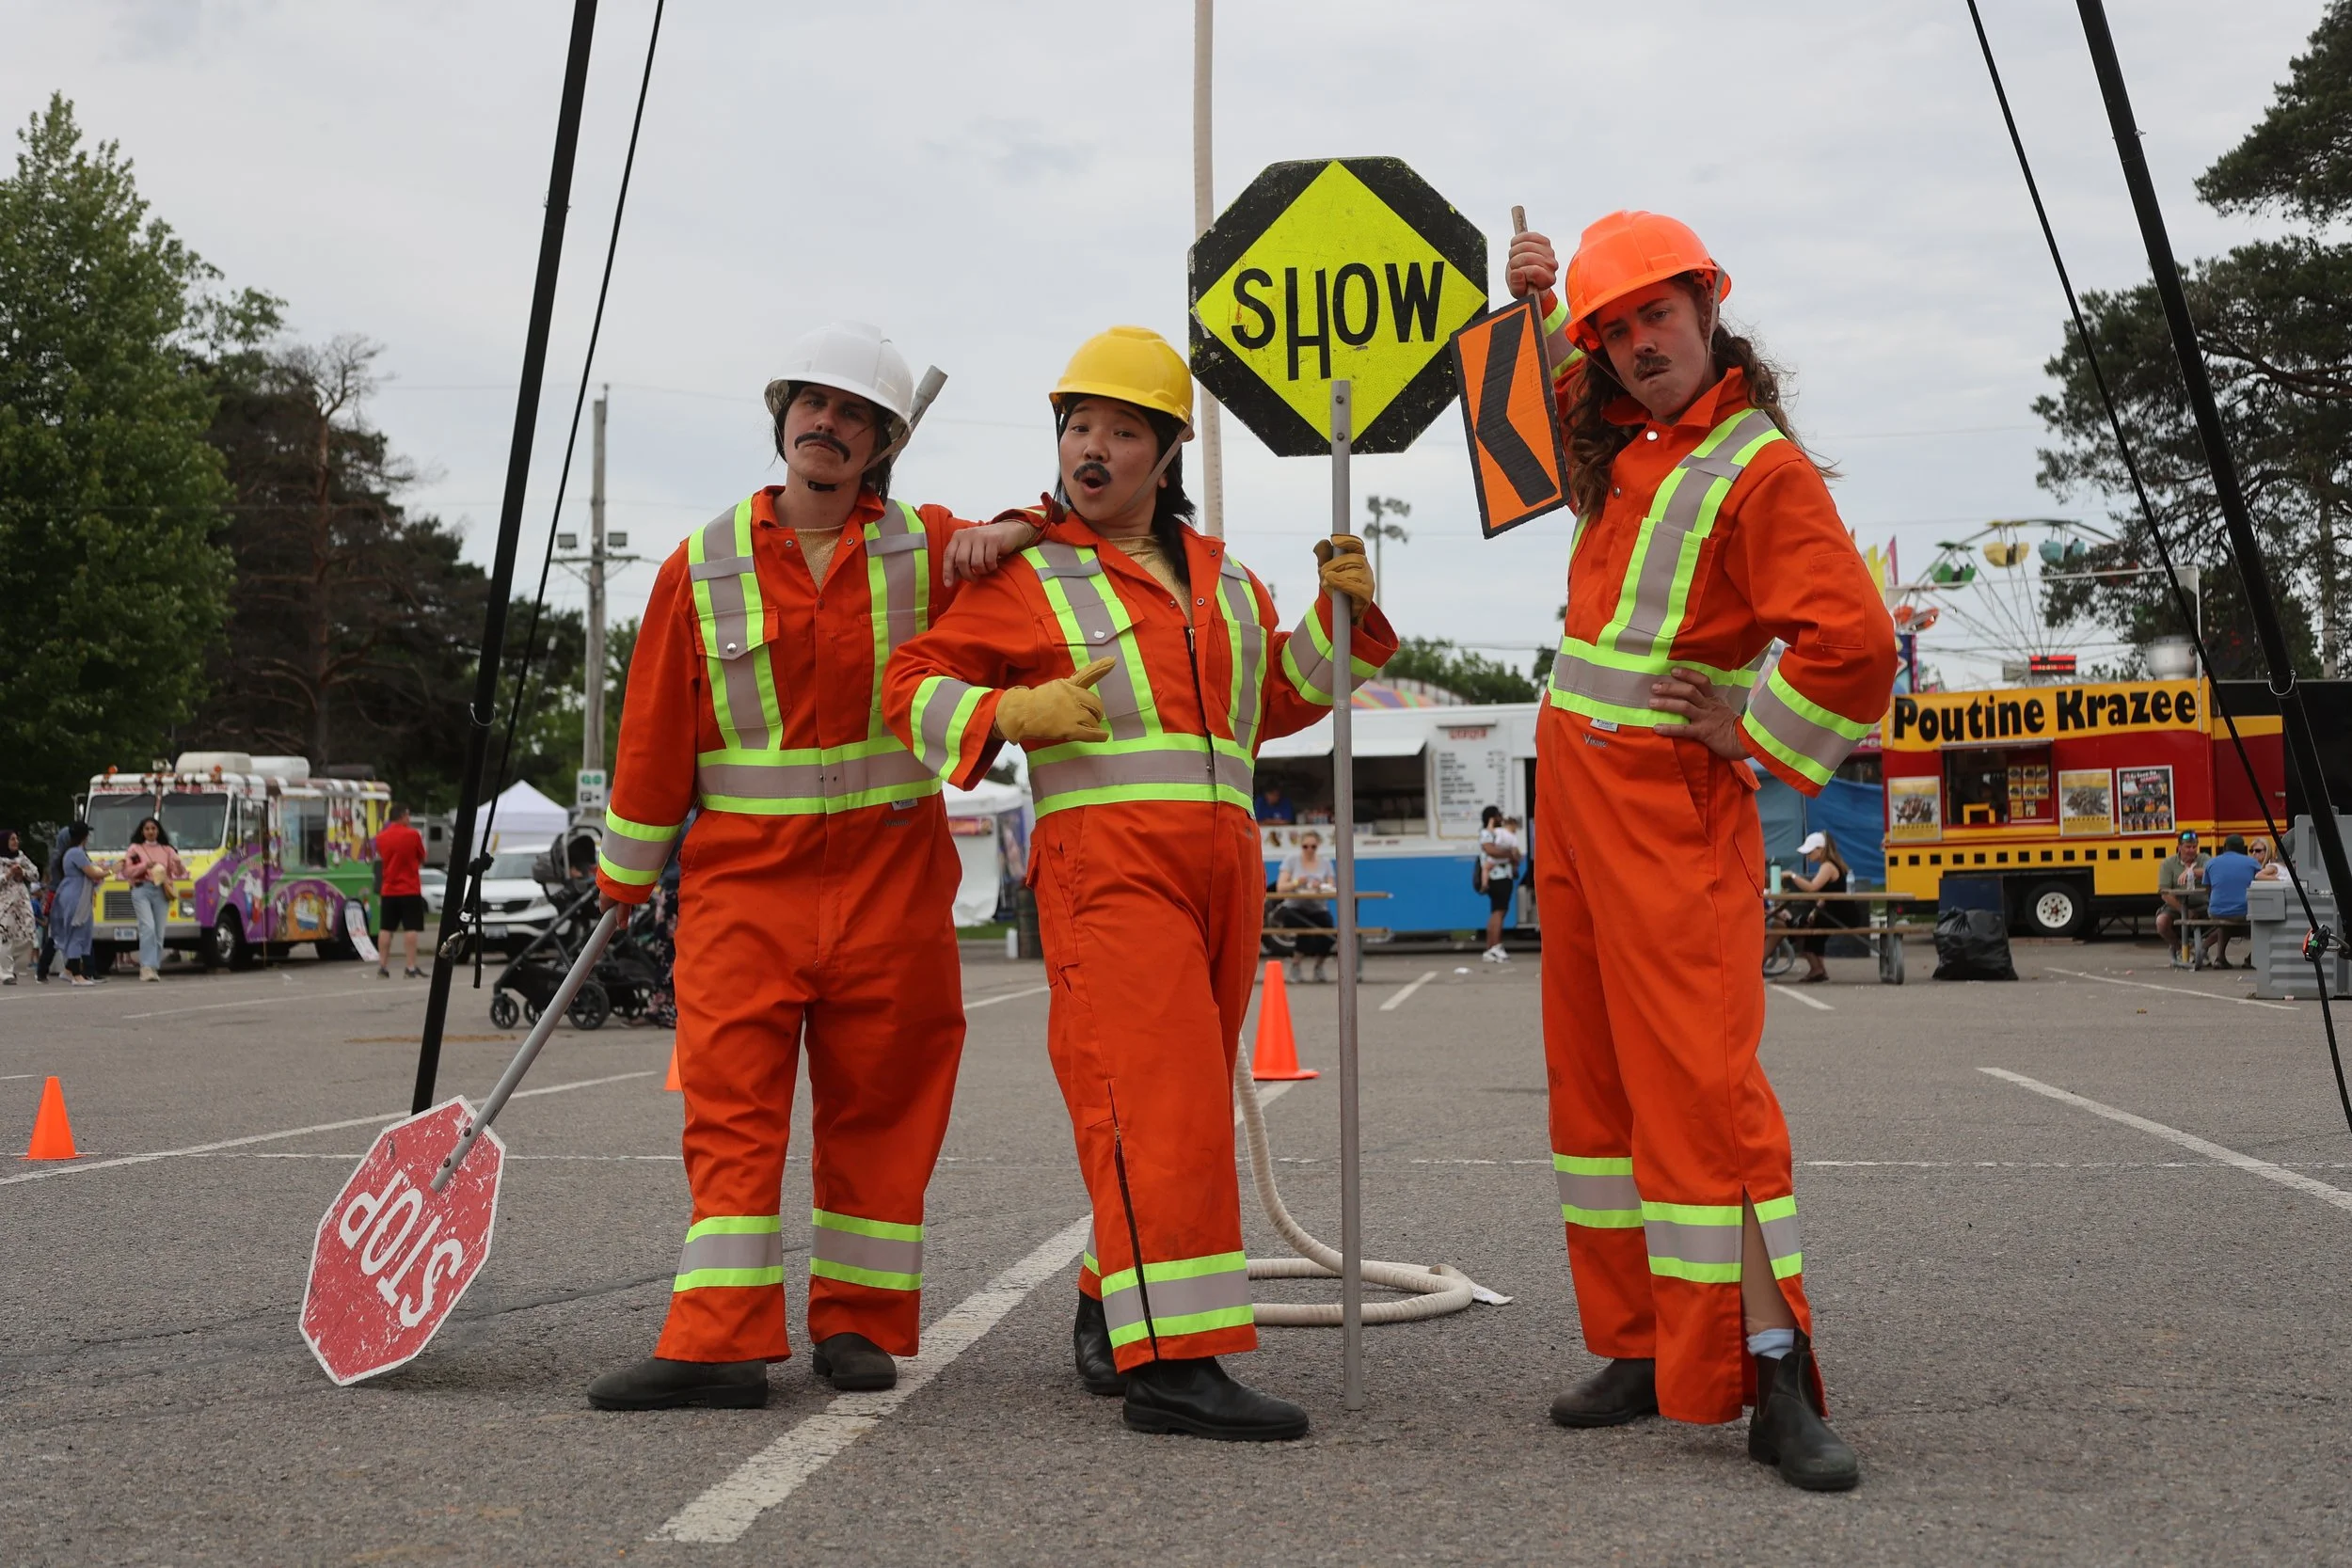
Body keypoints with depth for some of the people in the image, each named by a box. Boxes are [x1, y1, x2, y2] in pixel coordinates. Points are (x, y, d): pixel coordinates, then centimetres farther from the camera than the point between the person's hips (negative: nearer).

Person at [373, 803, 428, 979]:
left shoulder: (381, 837, 4)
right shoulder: (413, 835, -8)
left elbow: (381, 858, 16)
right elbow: (422, 859, 3)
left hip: (388, 890, 4)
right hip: (409, 890, -4)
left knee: (385, 929, 9)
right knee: (411, 929, -4)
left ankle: (382, 968, 9)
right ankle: (410, 968, -10)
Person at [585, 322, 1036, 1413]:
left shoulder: (929, 553, 6)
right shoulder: (702, 569, 5)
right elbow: (653, 731, 8)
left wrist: (1008, 535, -14)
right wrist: (626, 876, 13)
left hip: (891, 875, 1)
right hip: (743, 874, 0)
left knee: (879, 1103, 6)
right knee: (731, 1103, -7)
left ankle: (858, 1321, 17)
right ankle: (718, 1343, -7)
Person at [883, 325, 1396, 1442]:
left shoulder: (1218, 576, 20)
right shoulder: (1026, 575, 4)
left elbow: (1275, 698, 27)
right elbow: (914, 688, 2)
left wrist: (1342, 613, 12)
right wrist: (1013, 711, -17)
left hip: (1220, 859, 6)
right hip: (1104, 859, -6)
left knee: (1188, 1103, 10)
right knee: (1156, 1095, -18)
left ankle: (1112, 1310, 27)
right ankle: (1169, 1362, -20)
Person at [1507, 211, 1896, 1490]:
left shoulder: (1762, 469, -12)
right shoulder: (1613, 442, 12)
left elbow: (1854, 644, -24)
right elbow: (1550, 384, 37)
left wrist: (1748, 738, -13)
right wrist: (1534, 303, 19)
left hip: (1671, 801, -8)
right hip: (1569, 782, 8)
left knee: (1696, 1073, -14)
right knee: (1592, 1074, 9)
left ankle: (1774, 1381, -9)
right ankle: (1642, 1344, 17)